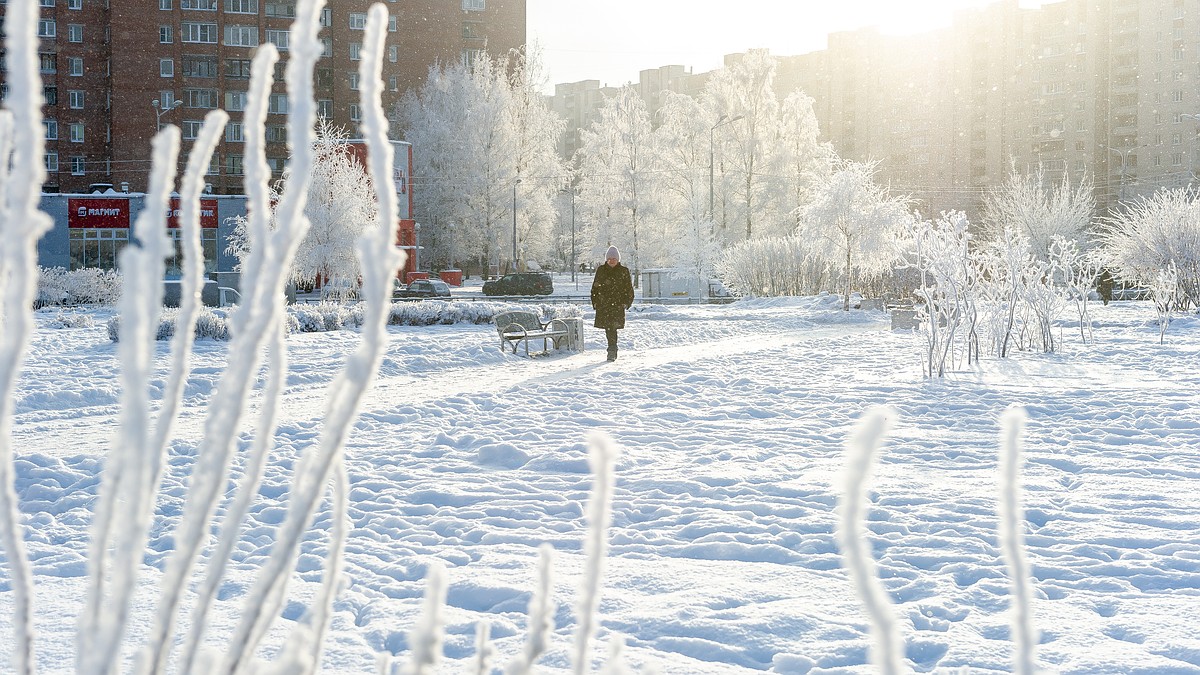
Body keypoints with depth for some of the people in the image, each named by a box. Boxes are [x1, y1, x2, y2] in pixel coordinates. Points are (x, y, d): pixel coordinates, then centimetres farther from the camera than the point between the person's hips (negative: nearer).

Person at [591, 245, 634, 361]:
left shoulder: (624, 271, 4)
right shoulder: (601, 270, 10)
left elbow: (629, 289, 6)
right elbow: (595, 287, 14)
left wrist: (627, 303, -3)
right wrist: (595, 302, 7)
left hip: (618, 305, -3)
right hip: (603, 306, 3)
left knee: (612, 328, -14)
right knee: (608, 329, 6)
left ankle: (612, 351, -13)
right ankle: (613, 349, 21)